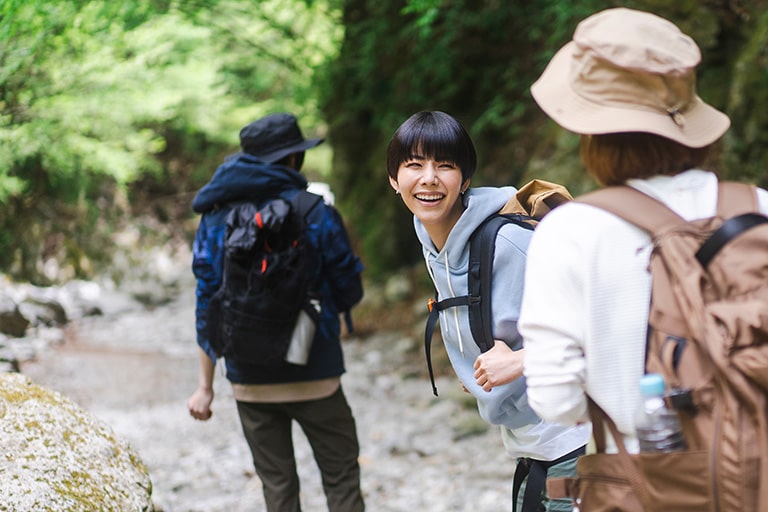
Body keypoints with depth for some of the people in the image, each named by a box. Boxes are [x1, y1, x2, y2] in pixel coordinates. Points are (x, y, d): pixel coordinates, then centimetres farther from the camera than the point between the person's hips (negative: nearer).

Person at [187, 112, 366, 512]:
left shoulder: (216, 218, 1)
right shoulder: (317, 214, -8)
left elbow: (207, 306, 1)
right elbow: (350, 294, -2)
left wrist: (205, 386, 5)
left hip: (251, 383, 3)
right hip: (314, 375, -3)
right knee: (341, 479, 8)